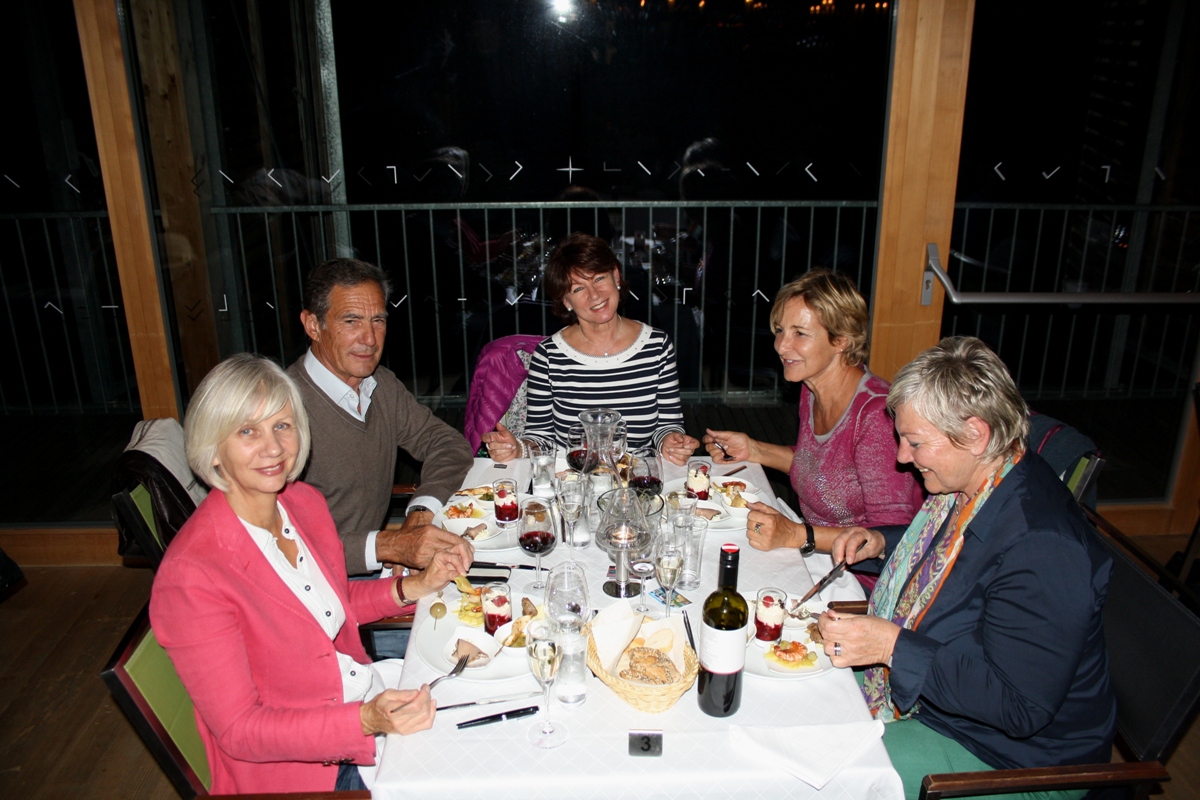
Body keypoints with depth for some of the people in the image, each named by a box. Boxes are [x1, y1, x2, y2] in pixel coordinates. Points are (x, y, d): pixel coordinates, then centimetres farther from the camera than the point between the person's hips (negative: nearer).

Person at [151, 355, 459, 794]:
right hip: (298, 771, -7)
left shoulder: (305, 502, -1)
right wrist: (368, 720, -32)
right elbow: (239, 730, -20)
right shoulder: (190, 577, -23)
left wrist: (415, 587, 1)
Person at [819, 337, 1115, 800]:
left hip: (1010, 752, -9)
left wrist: (892, 646, -32)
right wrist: (881, 543, 0)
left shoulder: (1042, 551, -34)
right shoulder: (971, 484, -5)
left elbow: (1020, 707, -32)